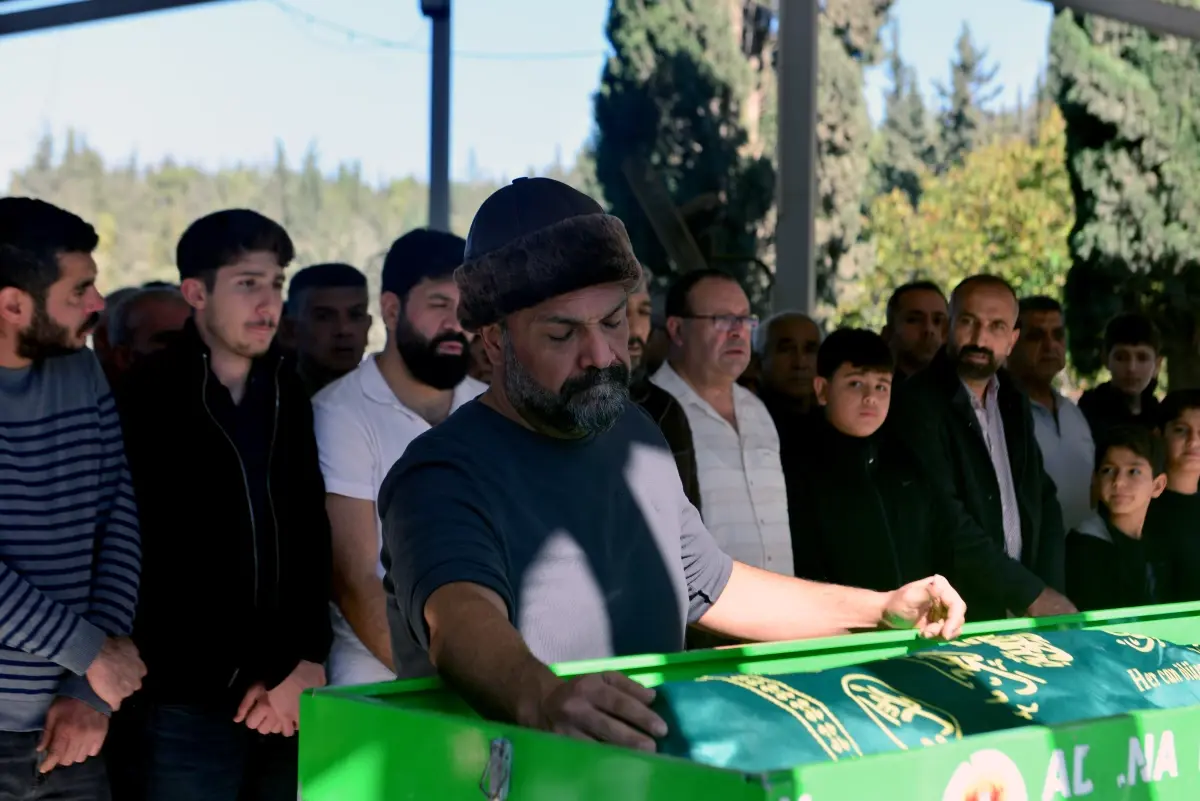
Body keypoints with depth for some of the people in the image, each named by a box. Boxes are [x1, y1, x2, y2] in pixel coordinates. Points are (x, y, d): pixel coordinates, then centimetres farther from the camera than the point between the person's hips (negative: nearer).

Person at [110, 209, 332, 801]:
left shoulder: (287, 396, 11)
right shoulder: (148, 401, -6)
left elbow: (311, 537, 11)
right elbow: (153, 564, -9)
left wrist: (307, 663, -2)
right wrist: (246, 679, -8)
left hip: (283, 703, 5)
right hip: (181, 707, -5)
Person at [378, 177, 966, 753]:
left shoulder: (635, 435, 12)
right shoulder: (444, 473, -13)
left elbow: (708, 586, 23)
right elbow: (462, 617, -32)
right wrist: (542, 697, -51)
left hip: (654, 754, 6)